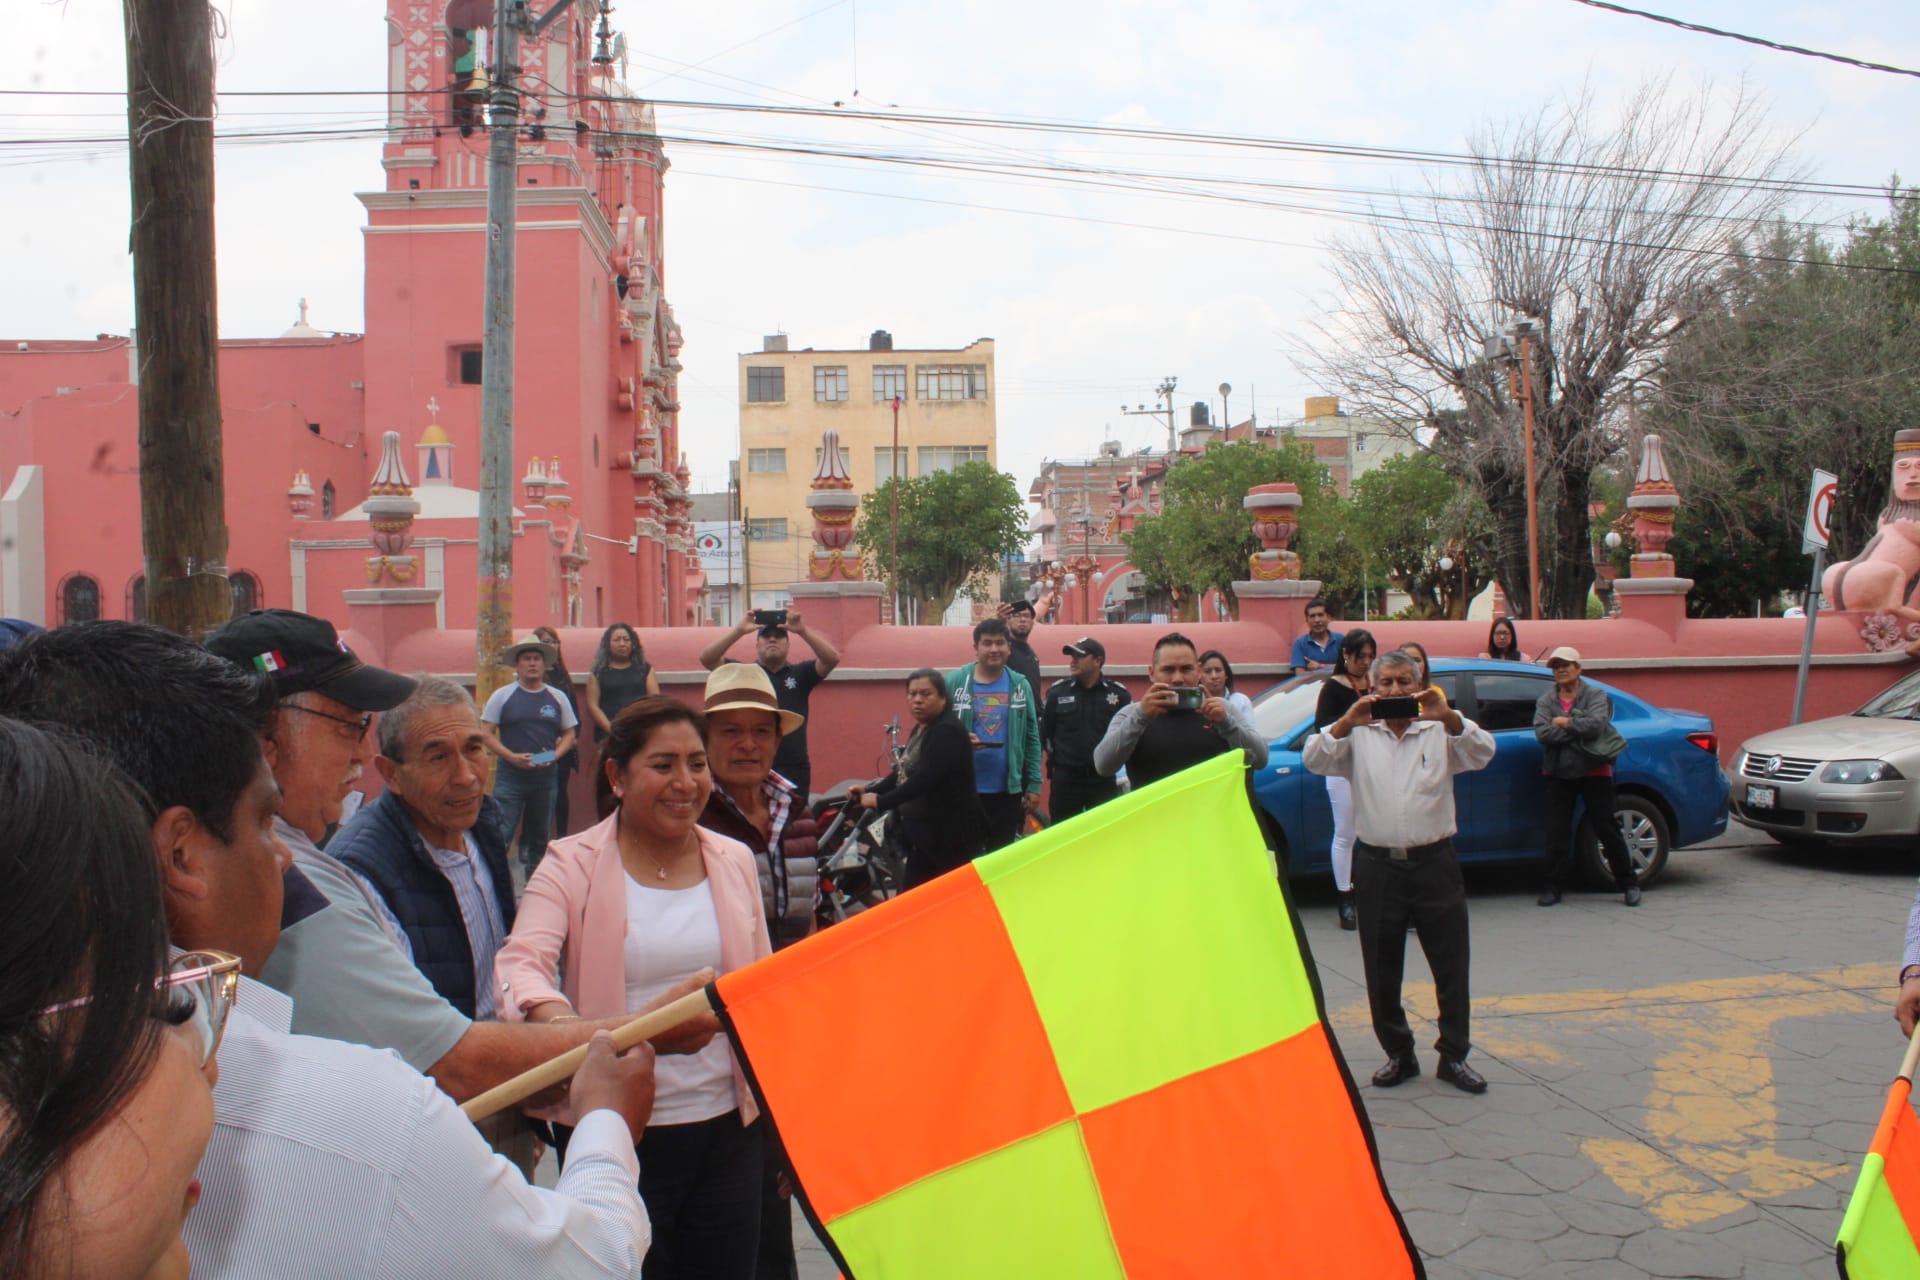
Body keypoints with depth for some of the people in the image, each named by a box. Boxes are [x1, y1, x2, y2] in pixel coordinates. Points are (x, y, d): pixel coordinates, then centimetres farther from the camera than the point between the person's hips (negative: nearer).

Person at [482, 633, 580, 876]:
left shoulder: (557, 698, 8)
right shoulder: (502, 696, 1)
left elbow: (569, 733, 12)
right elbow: (487, 733, -1)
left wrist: (555, 755, -8)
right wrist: (512, 757, -15)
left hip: (546, 777, 3)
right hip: (509, 776, -3)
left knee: (540, 837, 12)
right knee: (500, 835, -11)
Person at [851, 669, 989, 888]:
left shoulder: (948, 731, -18)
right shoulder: (920, 729, 13)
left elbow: (925, 779, -27)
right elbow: (903, 772, 17)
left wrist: (880, 802, -27)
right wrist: (870, 791, 3)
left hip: (954, 834, -10)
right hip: (924, 833, 10)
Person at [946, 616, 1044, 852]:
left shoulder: (1020, 685, 4)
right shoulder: (954, 682, -3)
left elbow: (1032, 738, 5)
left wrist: (1034, 784, 2)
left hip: (1008, 790, 2)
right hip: (964, 789, -2)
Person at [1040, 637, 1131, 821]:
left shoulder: (1119, 694, -1)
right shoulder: (1058, 692, 0)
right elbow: (1044, 731, 8)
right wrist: (1055, 757, 2)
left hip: (1103, 781, 0)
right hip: (1065, 780, 0)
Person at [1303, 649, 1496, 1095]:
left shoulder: (1440, 731, 5)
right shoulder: (1358, 735, 5)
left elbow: (1482, 754, -9)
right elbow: (1314, 760, -7)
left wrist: (1450, 718, -25)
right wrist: (1347, 722, -22)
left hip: (1434, 862, 0)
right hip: (1377, 866, 0)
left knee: (1451, 966, 5)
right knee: (1381, 972, 7)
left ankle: (1453, 1056, 19)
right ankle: (1398, 1054, 22)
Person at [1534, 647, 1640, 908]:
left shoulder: (1595, 695, 0)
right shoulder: (1546, 701, 7)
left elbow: (1597, 724, -21)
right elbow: (1542, 733, -11)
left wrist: (1566, 723, -12)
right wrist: (1579, 730, -15)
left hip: (1594, 771, -2)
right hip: (1559, 774, 3)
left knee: (1606, 828, 1)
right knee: (1556, 832, 2)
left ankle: (1629, 883, 14)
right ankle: (1554, 886, 9)